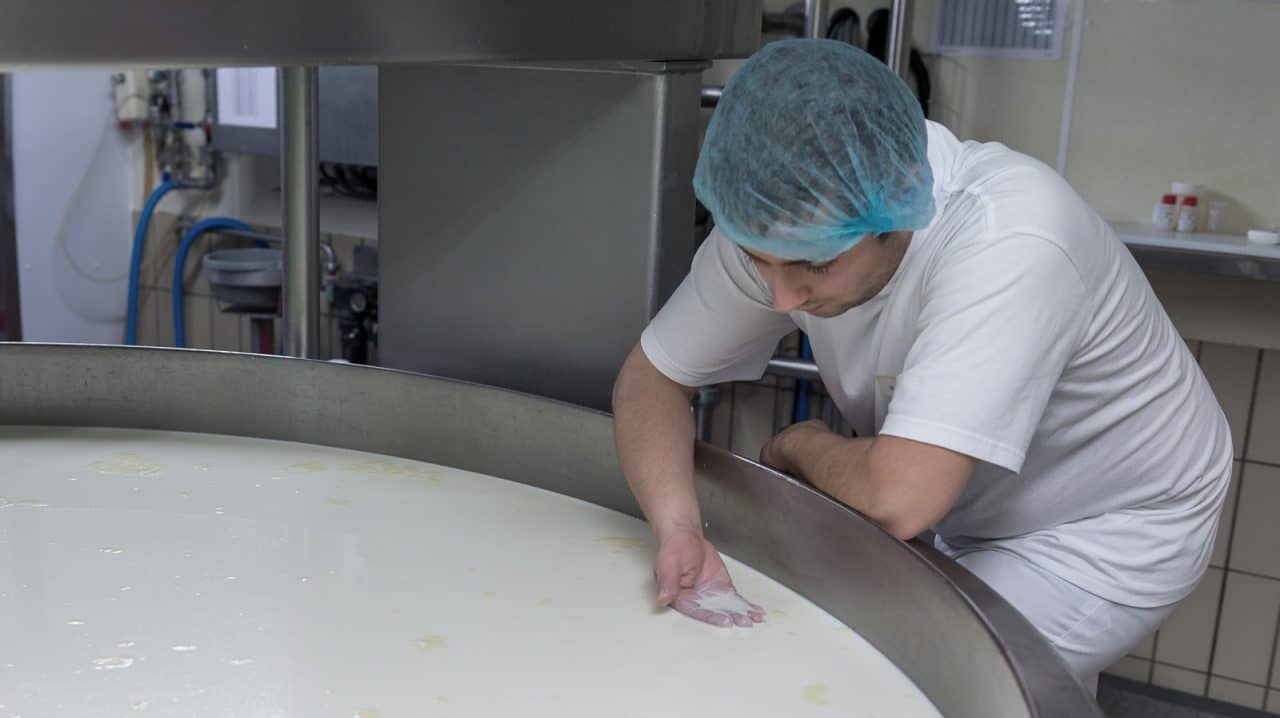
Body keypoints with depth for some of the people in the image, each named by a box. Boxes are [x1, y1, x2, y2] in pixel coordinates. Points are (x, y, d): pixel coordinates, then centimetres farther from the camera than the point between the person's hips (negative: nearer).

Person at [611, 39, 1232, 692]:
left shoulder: (1009, 240, -37)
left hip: (1106, 531, -6)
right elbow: (651, 376, -10)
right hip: (972, 517, 6)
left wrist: (801, 446, -18)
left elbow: (898, 500, -39)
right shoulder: (782, 224, -18)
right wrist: (676, 527, -26)